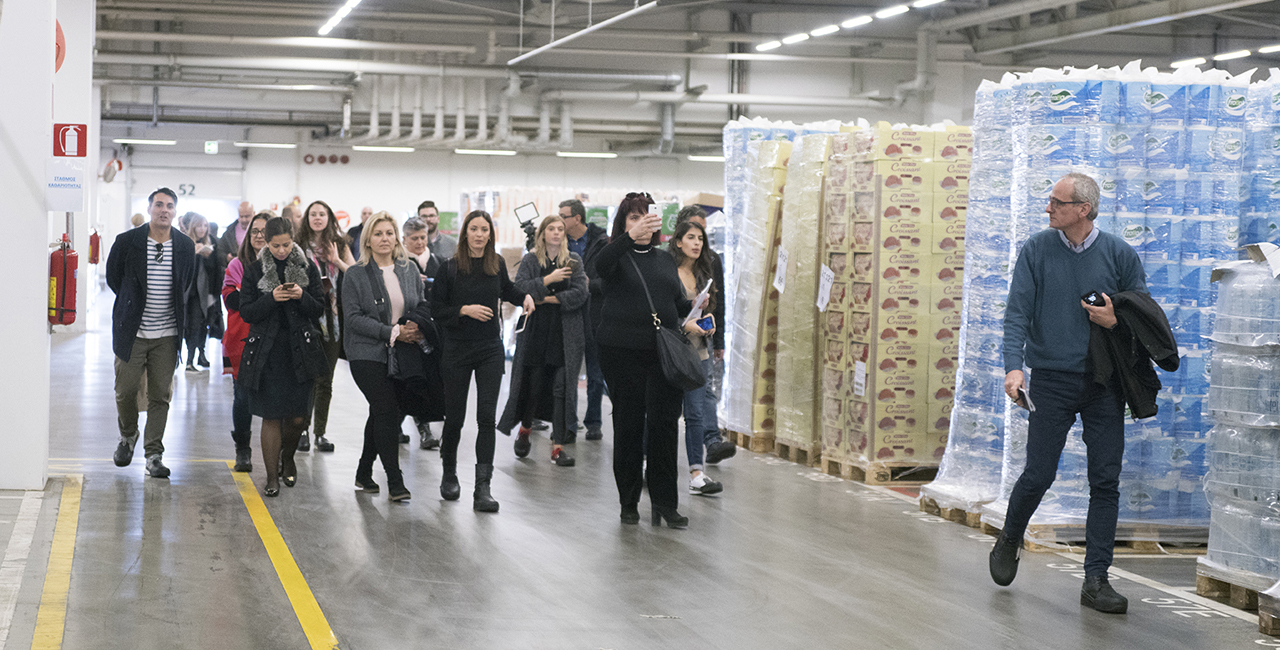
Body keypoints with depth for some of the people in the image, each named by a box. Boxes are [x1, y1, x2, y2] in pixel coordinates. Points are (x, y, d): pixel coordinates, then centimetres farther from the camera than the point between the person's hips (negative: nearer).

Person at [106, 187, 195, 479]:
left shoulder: (185, 246, 3)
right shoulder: (127, 241, -4)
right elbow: (113, 277, 9)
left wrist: (172, 306, 11)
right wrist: (134, 303, 11)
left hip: (167, 334, 1)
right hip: (132, 332, -1)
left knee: (160, 396, 1)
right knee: (125, 391, 3)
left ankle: (154, 454, 7)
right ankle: (128, 437, 31)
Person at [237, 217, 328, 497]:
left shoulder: (307, 268, 5)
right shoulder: (255, 271, 2)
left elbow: (320, 309, 5)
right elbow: (246, 312, -2)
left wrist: (302, 297, -15)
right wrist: (271, 298, -18)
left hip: (300, 351, 1)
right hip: (267, 353, -1)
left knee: (298, 417, 2)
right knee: (271, 416, -2)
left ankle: (287, 458, 31)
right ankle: (272, 477, 6)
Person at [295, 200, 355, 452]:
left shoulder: (340, 245, 9)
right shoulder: (299, 246, 3)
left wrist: (338, 261, -11)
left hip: (332, 316, 2)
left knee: (325, 379, 6)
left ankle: (320, 432, 12)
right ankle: (301, 431, 5)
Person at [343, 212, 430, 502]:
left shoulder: (410, 270, 8)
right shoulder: (355, 275, -5)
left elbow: (423, 306, 15)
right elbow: (354, 318, -10)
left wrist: (418, 326, -8)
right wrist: (393, 332, -18)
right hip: (368, 354, -5)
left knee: (381, 413, 11)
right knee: (387, 411, -11)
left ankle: (364, 472, 26)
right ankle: (394, 480, -6)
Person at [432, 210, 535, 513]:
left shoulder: (497, 264, 4)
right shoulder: (449, 268, -7)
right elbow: (436, 310, -6)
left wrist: (525, 297, 6)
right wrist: (464, 310, -20)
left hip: (490, 351, 2)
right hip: (458, 351, -2)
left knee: (486, 417, -7)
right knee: (454, 417, 6)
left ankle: (483, 488, -8)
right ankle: (449, 474, 30)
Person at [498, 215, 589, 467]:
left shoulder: (573, 261, 7)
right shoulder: (530, 261, 6)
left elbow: (579, 294, -4)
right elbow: (519, 288, -8)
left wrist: (547, 299, -8)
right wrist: (549, 280, -15)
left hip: (566, 335, 0)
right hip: (535, 333, 0)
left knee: (562, 388, -5)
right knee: (533, 385, 5)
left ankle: (558, 446, -3)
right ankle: (525, 429, 32)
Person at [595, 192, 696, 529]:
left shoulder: (665, 259, 17)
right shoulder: (617, 254, 1)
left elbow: (679, 303, 22)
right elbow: (601, 265, -25)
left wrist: (695, 308, -2)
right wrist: (630, 237, -41)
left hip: (665, 350, 4)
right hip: (622, 352, -3)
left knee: (665, 424, -2)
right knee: (628, 425, 2)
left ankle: (665, 502, 4)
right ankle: (629, 502, 13)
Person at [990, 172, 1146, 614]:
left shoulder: (1119, 254, 3)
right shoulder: (1037, 250, 1)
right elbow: (1017, 313, -5)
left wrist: (1117, 320, -12)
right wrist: (1013, 366, -19)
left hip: (1104, 383, 1)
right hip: (1052, 379, -1)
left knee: (1105, 481, -1)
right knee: (1038, 475, -1)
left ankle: (1096, 579, 4)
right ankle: (1010, 539, 29)